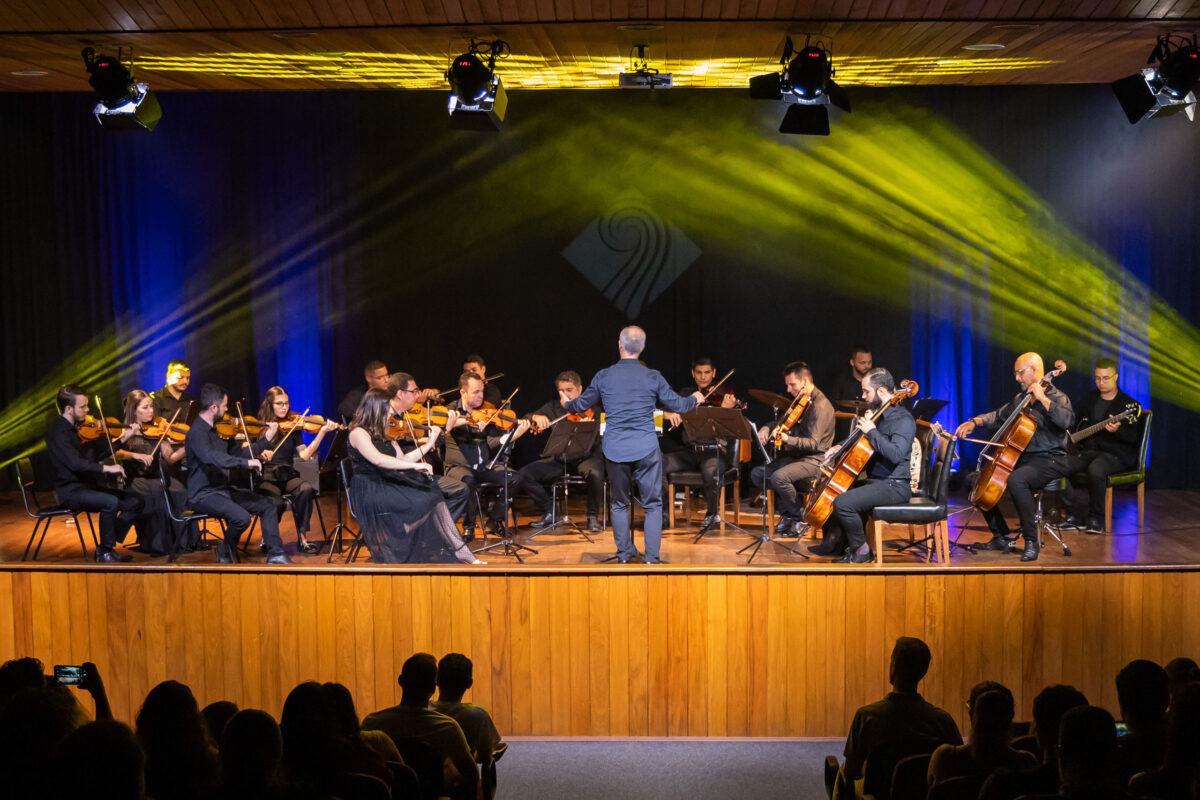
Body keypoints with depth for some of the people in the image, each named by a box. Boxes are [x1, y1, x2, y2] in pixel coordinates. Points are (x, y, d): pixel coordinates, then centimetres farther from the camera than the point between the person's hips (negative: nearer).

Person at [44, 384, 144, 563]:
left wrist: (123, 439, 11)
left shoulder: (78, 428, 14)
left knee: (136, 502, -2)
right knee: (111, 502, -34)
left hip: (88, 486, 9)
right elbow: (75, 463, -29)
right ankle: (106, 552, -16)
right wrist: (107, 468, -32)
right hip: (70, 491, -9)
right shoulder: (58, 432, -14)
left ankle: (105, 547, 2)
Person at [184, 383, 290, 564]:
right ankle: (226, 552, 0)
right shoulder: (197, 433, -17)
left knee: (266, 505, 1)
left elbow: (240, 452, 19)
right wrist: (246, 463, -38)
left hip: (224, 490, 9)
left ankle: (275, 554, 1)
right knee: (242, 517, -29)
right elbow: (212, 457, -36)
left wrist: (267, 439, 14)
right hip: (203, 494, -9)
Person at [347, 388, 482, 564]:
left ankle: (461, 553, -19)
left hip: (388, 485, 7)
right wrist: (415, 465, -31)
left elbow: (402, 460, 14)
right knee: (426, 500, -26)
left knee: (434, 495, -16)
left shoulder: (385, 434, 16)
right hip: (369, 491, -7)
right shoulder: (358, 433, -11)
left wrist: (430, 443, 11)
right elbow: (377, 460, -27)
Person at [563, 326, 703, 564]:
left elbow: (581, 405, 14)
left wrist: (567, 406, 37)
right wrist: (695, 399, 29)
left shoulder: (603, 376, 0)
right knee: (652, 505, 7)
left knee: (619, 504, 16)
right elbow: (677, 405, 8)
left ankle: (624, 555, 20)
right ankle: (651, 558, 2)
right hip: (646, 450, -1)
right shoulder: (653, 377, -3)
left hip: (614, 450, 2)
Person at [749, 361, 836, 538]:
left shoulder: (820, 406, -17)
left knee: (778, 477, -32)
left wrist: (787, 439, -41)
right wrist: (767, 428, 2)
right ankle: (786, 513, 4)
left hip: (814, 459, -9)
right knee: (757, 473, -6)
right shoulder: (800, 402, 13)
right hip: (795, 455, 9)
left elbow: (813, 443, -26)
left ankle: (799, 518, -9)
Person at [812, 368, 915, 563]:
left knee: (843, 502, -27)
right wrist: (841, 447, 12)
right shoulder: (879, 414, 14)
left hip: (894, 486, -10)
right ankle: (833, 541, 21)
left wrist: (871, 431, -24)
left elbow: (895, 454, -31)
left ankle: (860, 550, -9)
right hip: (874, 480, 10)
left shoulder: (903, 419, -15)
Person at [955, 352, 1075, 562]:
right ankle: (1002, 537, 8)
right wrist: (975, 421, 8)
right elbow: (998, 416, 26)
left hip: (1049, 460, -9)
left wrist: (1042, 397, -24)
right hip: (1021, 458, 9)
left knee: (1015, 480, -37)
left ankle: (1031, 541, -27)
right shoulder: (1021, 399, 17)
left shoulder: (1057, 397, -6)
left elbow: (1066, 420, -27)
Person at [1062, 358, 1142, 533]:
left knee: (1095, 469, -38)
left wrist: (1117, 430, -38)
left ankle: (1096, 519, -20)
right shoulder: (1089, 399, 15)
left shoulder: (1129, 404, -4)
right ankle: (1077, 516, -8)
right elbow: (1078, 425, 30)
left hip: (1116, 455, -6)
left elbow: (1133, 437, -17)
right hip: (1090, 450, 6)